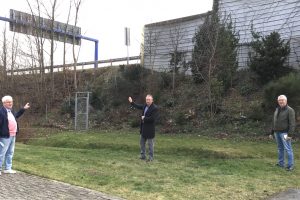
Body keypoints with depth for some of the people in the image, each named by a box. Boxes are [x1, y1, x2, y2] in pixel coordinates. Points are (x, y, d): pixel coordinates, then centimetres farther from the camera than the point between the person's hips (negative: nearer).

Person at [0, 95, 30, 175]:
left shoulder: (10, 111, 13)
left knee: (10, 153, 14)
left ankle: (8, 169, 23)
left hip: (13, 136, 9)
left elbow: (16, 115, 35)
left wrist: (24, 108, 36)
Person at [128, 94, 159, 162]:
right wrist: (131, 102, 17)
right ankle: (143, 156, 29)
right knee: (142, 142, 17)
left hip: (150, 129, -9)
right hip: (143, 128, 9)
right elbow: (138, 106, 25)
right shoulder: (145, 106, 6)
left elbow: (152, 119, -26)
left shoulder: (155, 108, -19)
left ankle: (151, 157, 13)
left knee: (150, 144, 2)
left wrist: (144, 118, -15)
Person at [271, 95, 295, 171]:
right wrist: (272, 131, 17)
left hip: (284, 133, -7)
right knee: (280, 148, 13)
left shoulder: (290, 110, -8)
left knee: (288, 149, -7)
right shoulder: (277, 110, 14)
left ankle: (290, 165, -1)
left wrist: (290, 134, -18)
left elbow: (292, 123, -13)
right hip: (277, 132, 7)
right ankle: (281, 163, 21)